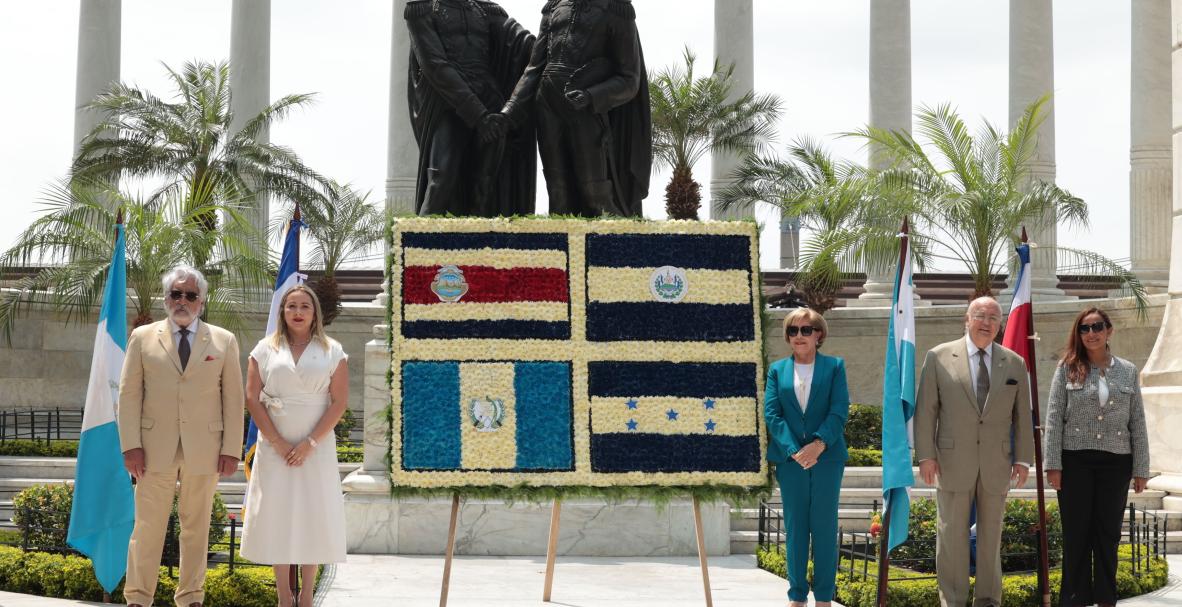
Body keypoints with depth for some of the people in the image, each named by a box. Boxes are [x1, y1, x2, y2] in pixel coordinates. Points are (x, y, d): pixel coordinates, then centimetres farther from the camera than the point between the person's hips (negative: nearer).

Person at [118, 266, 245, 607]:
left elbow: (233, 399, 5)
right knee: (148, 526, 0)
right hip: (155, 448, 0)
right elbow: (129, 395, 4)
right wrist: (131, 446, -5)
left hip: (204, 449, 1)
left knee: (196, 526, 6)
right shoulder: (142, 338, 7)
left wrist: (231, 450, -1)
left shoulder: (224, 341, 7)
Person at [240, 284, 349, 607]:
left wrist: (311, 442, -12)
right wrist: (278, 443, -10)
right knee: (277, 514, 1)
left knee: (312, 514, 1)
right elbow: (252, 398, -1)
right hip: (275, 446, 1)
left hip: (316, 446, 0)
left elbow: (339, 401, -2)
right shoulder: (265, 349, 4)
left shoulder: (332, 351, 3)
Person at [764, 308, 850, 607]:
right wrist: (793, 450, -13)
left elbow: (840, 410, -3)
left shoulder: (834, 366, 6)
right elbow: (771, 413, 0)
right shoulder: (777, 369, 9)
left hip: (827, 456, -1)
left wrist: (819, 443, -18)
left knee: (824, 526, 1)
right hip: (789, 458, 1)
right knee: (795, 526, 4)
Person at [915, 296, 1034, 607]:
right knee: (952, 534, 1)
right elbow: (926, 410, 0)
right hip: (953, 462, -2)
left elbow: (1022, 415, 10)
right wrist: (925, 454, -5)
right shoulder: (939, 357, 1)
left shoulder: (1015, 363, 8)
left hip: (996, 464, 2)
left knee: (991, 535, 8)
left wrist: (1023, 458, 4)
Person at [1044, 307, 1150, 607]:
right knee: (1077, 533, 3)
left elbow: (1137, 423, 7)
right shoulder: (1068, 368, 1)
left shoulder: (1128, 371, 7)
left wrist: (1141, 469, 3)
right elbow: (1054, 418, -2)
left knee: (1108, 533, 7)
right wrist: (1053, 464, -8)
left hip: (1115, 462, 2)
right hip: (1075, 461, -2)